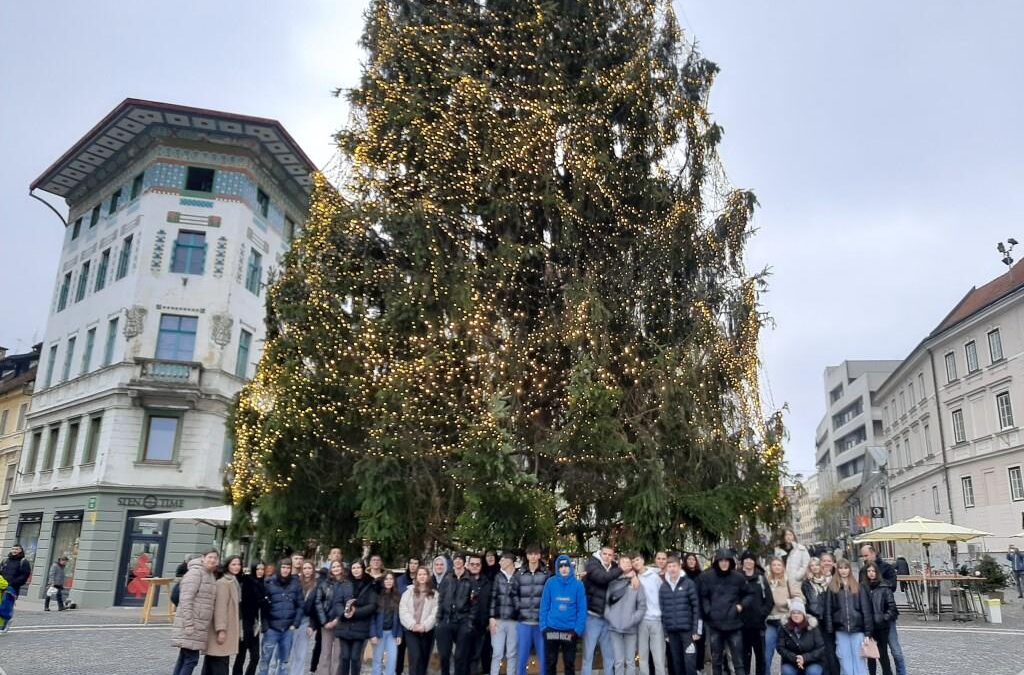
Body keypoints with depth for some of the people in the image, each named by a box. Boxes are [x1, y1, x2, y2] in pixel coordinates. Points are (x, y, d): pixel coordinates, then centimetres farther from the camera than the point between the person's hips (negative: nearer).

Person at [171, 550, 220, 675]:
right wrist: (189, 624, -22)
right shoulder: (195, 572, -12)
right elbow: (186, 600, -19)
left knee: (184, 659, 11)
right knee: (191, 659, -9)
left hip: (199, 626, 9)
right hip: (190, 625, -9)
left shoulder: (211, 577, 15)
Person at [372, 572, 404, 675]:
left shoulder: (398, 597, 4)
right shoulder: (377, 595, -6)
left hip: (392, 632, 3)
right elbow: (372, 616, -7)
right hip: (379, 632, -2)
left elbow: (399, 617, 5)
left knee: (393, 658, -5)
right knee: (378, 659, 3)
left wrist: (399, 634, 0)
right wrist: (373, 634, -12)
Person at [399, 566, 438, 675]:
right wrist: (413, 625, -13)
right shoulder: (409, 592, 9)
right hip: (411, 630, -1)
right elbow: (403, 610, -1)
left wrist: (424, 626, -14)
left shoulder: (434, 594, 9)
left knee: (424, 659, 5)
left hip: (427, 631, 1)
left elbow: (435, 613, -1)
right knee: (415, 657, -15)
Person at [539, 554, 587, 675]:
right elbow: (544, 606, 0)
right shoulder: (550, 583, -3)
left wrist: (578, 629, -11)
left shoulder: (578, 585, -3)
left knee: (569, 664, 12)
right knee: (550, 663, 12)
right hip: (551, 629, 0)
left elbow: (582, 609, -4)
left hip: (570, 631, 0)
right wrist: (543, 626, -7)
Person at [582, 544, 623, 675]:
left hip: (607, 618, 5)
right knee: (588, 654, 2)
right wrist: (621, 570, -18)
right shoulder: (592, 564, -7)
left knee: (610, 655, 10)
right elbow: (603, 578, -23)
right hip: (592, 616, -5)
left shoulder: (614, 568, 8)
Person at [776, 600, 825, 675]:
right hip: (791, 662, 0)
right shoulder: (784, 627, -9)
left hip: (812, 662, 0)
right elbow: (781, 648, -8)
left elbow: (820, 648, -10)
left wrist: (805, 658, -22)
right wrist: (794, 658, -24)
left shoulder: (812, 627, -9)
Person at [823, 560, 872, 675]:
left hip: (857, 628, -1)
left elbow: (866, 609, 1)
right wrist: (829, 630, -5)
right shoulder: (832, 587, 5)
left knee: (859, 657, 2)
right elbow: (828, 610, 2)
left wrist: (868, 630, -5)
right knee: (844, 658, 5)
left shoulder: (858, 587, 4)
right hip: (840, 629, 1)